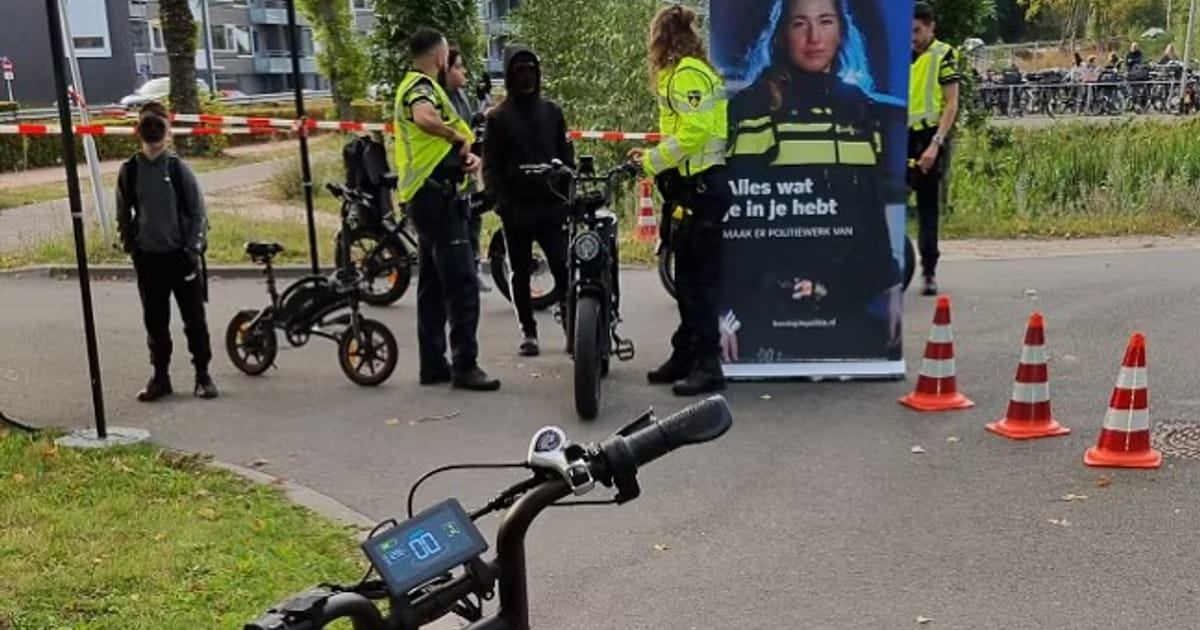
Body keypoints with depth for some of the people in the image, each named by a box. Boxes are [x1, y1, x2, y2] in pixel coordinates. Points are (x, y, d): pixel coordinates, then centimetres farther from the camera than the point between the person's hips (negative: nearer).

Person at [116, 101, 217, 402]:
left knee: (194, 319, 3)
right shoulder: (129, 171, 1)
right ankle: (160, 376, 20)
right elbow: (123, 214, 10)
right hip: (148, 259, 2)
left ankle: (202, 374, 14)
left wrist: (193, 248, -7)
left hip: (181, 256, -2)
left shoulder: (178, 167, -4)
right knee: (155, 322, 9)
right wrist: (129, 245, 3)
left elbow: (198, 211, -2)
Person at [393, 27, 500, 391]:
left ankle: (433, 365, 17)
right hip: (437, 194, -11)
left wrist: (466, 155, 1)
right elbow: (424, 118, -36)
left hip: (425, 196, 11)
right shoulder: (421, 85, -11)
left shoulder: (412, 85, 21)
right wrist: (459, 136, -18)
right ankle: (465, 366, -8)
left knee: (433, 286, 12)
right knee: (462, 284, -10)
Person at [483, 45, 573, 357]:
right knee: (521, 273, 6)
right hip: (517, 208, -1)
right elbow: (490, 166, 1)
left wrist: (570, 193, 3)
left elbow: (566, 156, 13)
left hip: (552, 204, 1)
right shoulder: (498, 117, 5)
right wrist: (502, 201, -10)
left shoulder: (552, 111, 12)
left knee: (563, 268, -8)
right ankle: (528, 332, 15)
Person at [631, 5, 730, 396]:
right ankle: (685, 356, 22)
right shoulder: (680, 73, 19)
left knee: (699, 278, -8)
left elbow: (693, 132, -21)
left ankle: (708, 366, -3)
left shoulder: (688, 74, -12)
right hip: (690, 185, 10)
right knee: (687, 275, 14)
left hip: (701, 187, -10)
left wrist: (653, 161, -13)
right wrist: (654, 157, 7)